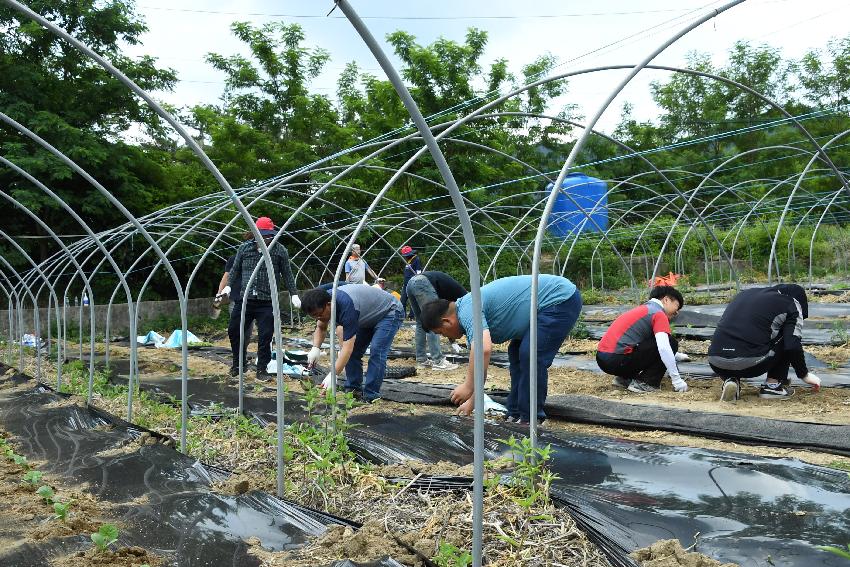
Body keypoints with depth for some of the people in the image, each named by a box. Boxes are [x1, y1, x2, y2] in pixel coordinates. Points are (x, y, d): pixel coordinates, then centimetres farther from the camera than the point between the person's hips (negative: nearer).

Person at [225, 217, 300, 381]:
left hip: (267, 302, -2)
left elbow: (287, 275, 6)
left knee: (265, 336, -2)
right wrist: (228, 286, 5)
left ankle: (262, 369, 14)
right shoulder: (244, 248, 6)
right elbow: (235, 270, 16)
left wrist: (294, 294, 2)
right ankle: (237, 364, 29)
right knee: (234, 331, 9)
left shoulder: (280, 250, 0)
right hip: (244, 299, 3)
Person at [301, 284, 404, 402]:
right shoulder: (326, 299, -15)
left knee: (376, 351, -23)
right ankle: (353, 390, 6)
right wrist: (315, 348, -16)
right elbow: (321, 327, 3)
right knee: (354, 351, -1)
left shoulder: (346, 306, -39)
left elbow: (347, 347, -41)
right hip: (369, 317, 9)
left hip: (390, 312, -9)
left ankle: (371, 395, -18)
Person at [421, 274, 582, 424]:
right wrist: (471, 402, 24)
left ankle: (530, 422, -2)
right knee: (516, 354, 13)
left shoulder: (468, 310, -18)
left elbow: (484, 349, -36)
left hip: (561, 299, -11)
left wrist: (468, 386, -24)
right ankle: (516, 416, 17)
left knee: (531, 357, -14)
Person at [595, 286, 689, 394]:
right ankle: (644, 384, -1)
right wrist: (677, 380, -13)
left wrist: (675, 357, 43)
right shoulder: (659, 314, -3)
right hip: (616, 360, -9)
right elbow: (664, 348, -18)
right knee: (671, 343, 0)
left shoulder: (644, 309, 24)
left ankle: (625, 378, 16)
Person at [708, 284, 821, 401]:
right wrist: (804, 374, 18)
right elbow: (793, 346, 1)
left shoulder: (745, 293, 26)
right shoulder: (792, 304, 11)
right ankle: (772, 384, 15)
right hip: (750, 364, -5)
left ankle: (730, 379, 12)